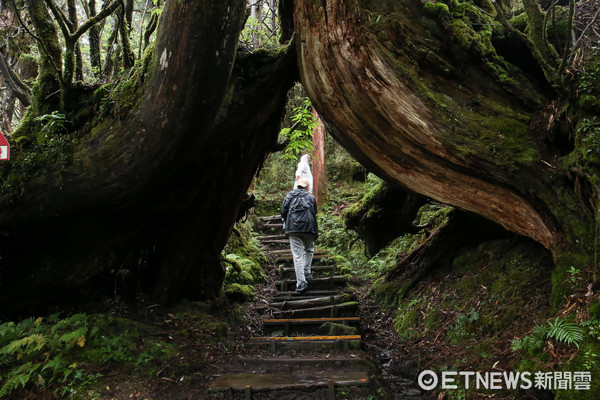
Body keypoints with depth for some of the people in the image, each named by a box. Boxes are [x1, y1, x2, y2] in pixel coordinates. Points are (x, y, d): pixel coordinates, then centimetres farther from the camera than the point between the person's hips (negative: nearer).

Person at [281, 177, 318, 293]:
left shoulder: (289, 196, 11)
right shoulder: (311, 197, 11)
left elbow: (283, 212, 8)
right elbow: (315, 213, 12)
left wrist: (287, 225, 22)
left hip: (293, 229, 0)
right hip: (308, 228, 0)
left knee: (297, 255, -3)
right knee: (309, 250, 25)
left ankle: (301, 283, -9)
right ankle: (306, 272, 18)